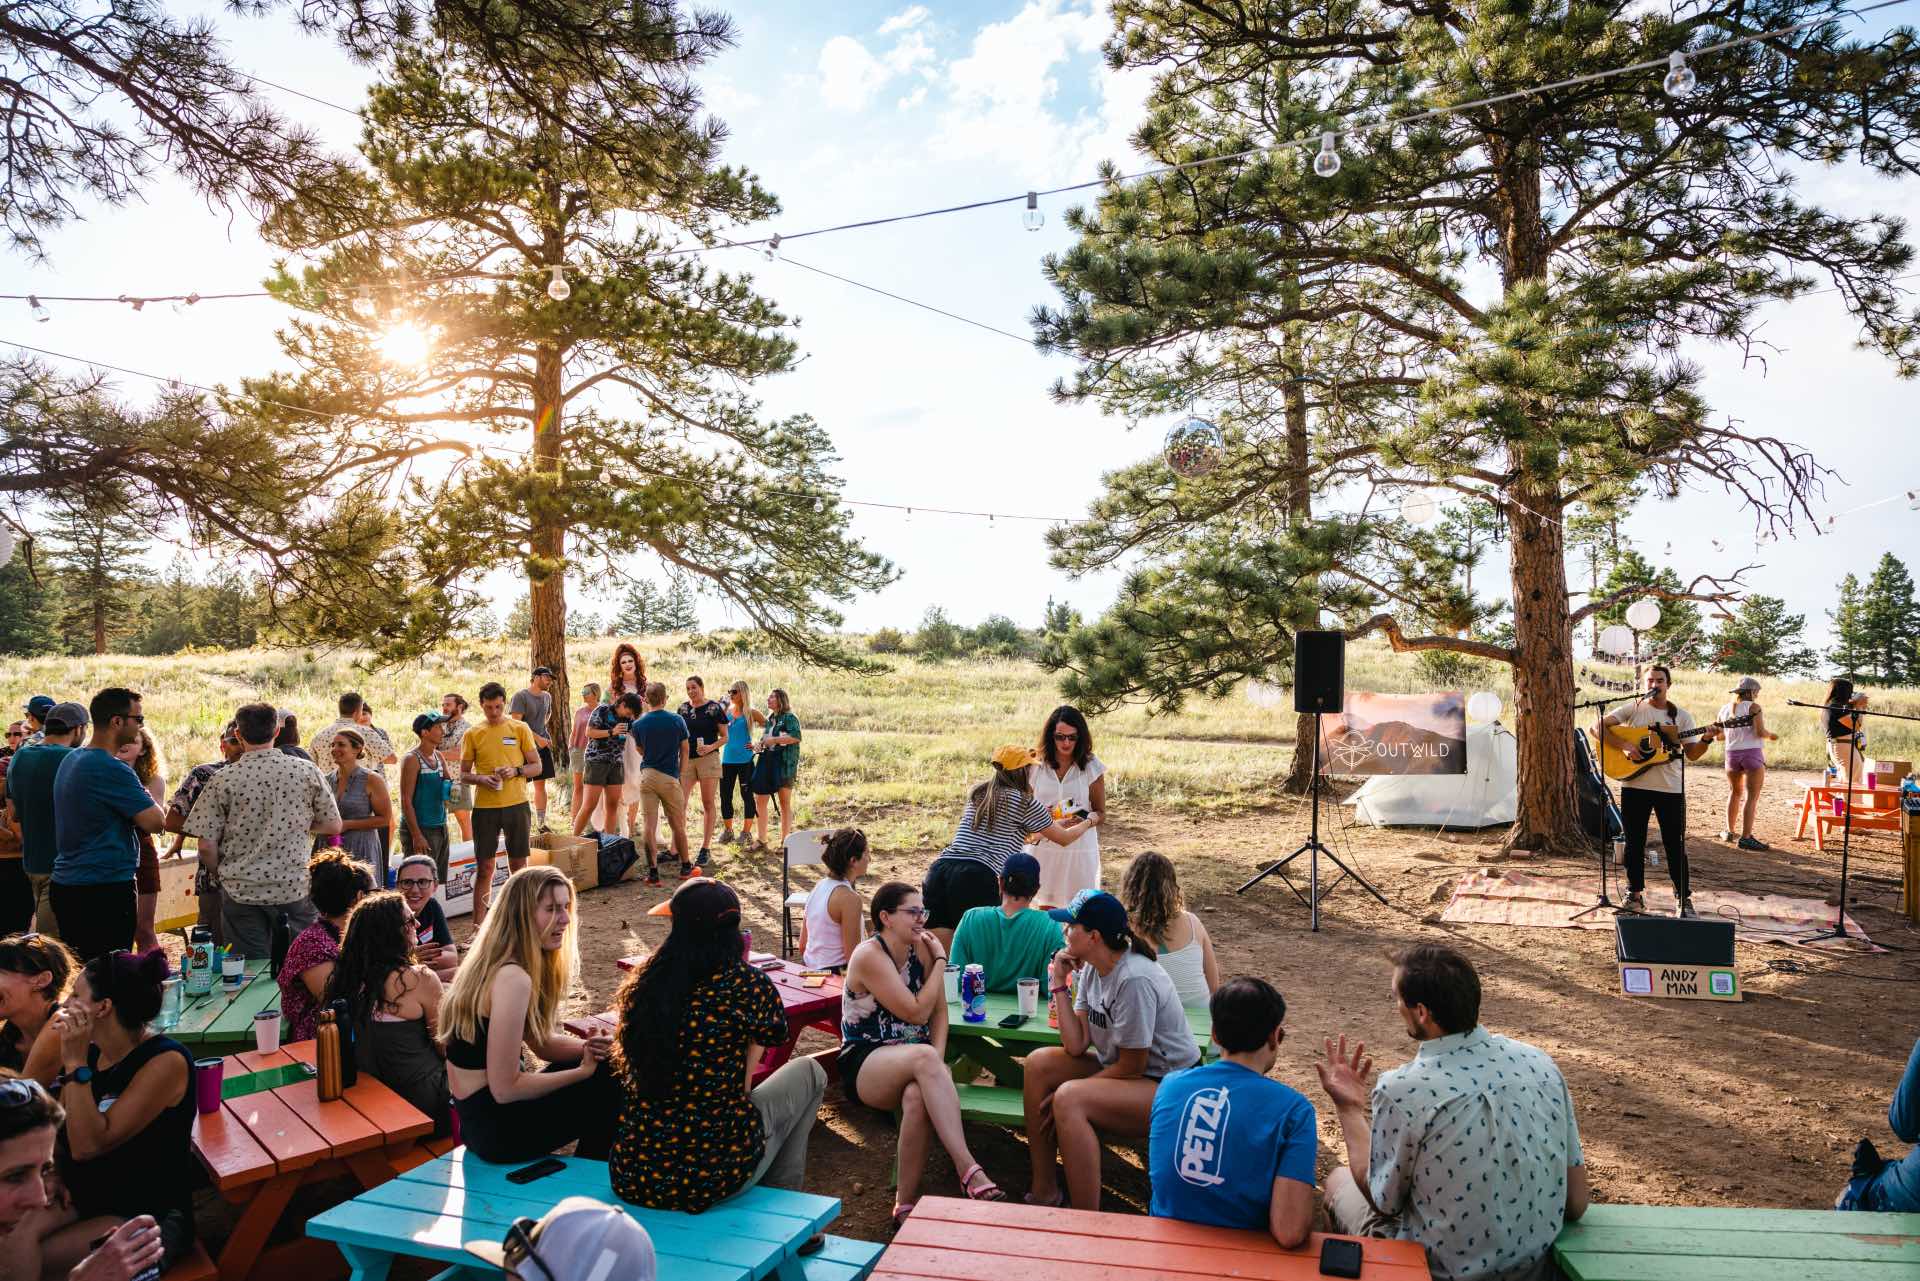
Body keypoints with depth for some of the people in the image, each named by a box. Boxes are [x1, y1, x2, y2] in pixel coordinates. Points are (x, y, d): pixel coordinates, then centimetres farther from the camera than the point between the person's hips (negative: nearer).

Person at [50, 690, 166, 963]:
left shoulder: (70, 759, 11)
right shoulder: (112, 769, -19)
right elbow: (154, 822, -20)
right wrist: (149, 801, 2)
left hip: (65, 886, 10)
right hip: (105, 889, -9)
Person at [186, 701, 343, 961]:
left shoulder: (222, 780, -6)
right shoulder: (307, 771, -4)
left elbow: (206, 847, -5)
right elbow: (333, 826, 2)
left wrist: (223, 875, 13)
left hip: (240, 891, 0)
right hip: (296, 888, 0)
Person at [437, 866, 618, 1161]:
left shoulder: (493, 964, 6)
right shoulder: (512, 979, -25)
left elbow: (541, 1042, 13)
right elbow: (505, 1089, -24)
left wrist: (588, 1048, -7)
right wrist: (584, 1070, -13)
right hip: (496, 1128, -9)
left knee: (608, 1068, 10)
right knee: (611, 1086, -1)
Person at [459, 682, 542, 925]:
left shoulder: (520, 729, 2)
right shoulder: (472, 734, 4)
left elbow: (536, 766, 4)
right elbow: (463, 774, 7)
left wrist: (515, 771, -15)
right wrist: (481, 779, -13)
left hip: (516, 804, 0)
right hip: (484, 807, 0)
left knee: (519, 864, 7)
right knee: (484, 867, 3)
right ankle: (478, 925, 9)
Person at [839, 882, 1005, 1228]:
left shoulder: (921, 947, 5)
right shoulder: (869, 956, -13)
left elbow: (939, 1011, 6)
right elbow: (917, 1012, -16)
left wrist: (936, 1063, -11)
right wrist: (940, 961, -9)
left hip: (912, 1061, 4)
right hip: (864, 1063, -4)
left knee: (917, 1097, -35)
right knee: (923, 1056, -38)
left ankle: (906, 1204, -22)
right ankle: (969, 1171, -41)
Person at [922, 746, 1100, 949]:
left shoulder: (978, 795, 24)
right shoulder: (1025, 802, 5)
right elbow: (1064, 839, 19)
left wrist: (1057, 824, 51)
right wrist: (1089, 822, 39)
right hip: (978, 877, -6)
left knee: (939, 942, 4)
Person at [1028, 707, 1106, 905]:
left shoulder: (1091, 767, -3)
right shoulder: (1037, 766, 0)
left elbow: (1101, 814, 2)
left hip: (1080, 847, -1)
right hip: (1043, 847, 2)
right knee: (1046, 906, 11)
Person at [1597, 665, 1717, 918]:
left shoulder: (1680, 715, 7)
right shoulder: (1633, 708, 2)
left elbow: (1692, 754, 5)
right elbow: (1600, 727, -8)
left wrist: (1706, 739, -14)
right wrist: (1625, 746, -17)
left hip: (1671, 788, 1)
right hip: (1634, 785, -1)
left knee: (1675, 844, 3)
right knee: (1635, 842, 7)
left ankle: (1684, 898, 13)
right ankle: (1635, 894, 18)